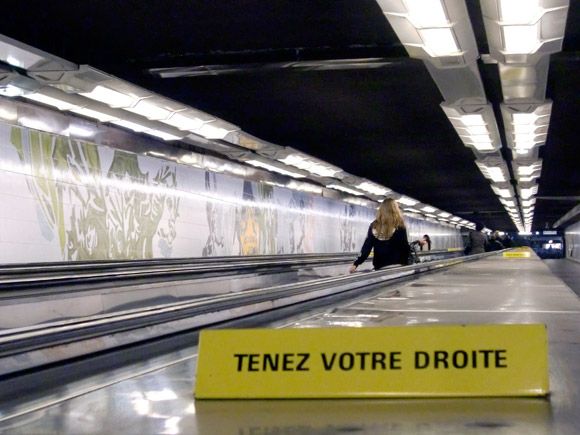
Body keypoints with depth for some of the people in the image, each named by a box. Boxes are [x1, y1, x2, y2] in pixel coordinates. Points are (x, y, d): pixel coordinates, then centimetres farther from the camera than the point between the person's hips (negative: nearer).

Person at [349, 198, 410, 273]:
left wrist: (356, 264, 3)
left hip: (379, 267, 4)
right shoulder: (399, 226, -5)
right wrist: (406, 266, 10)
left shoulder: (374, 226, 4)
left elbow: (367, 246, 1)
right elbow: (405, 248, -1)